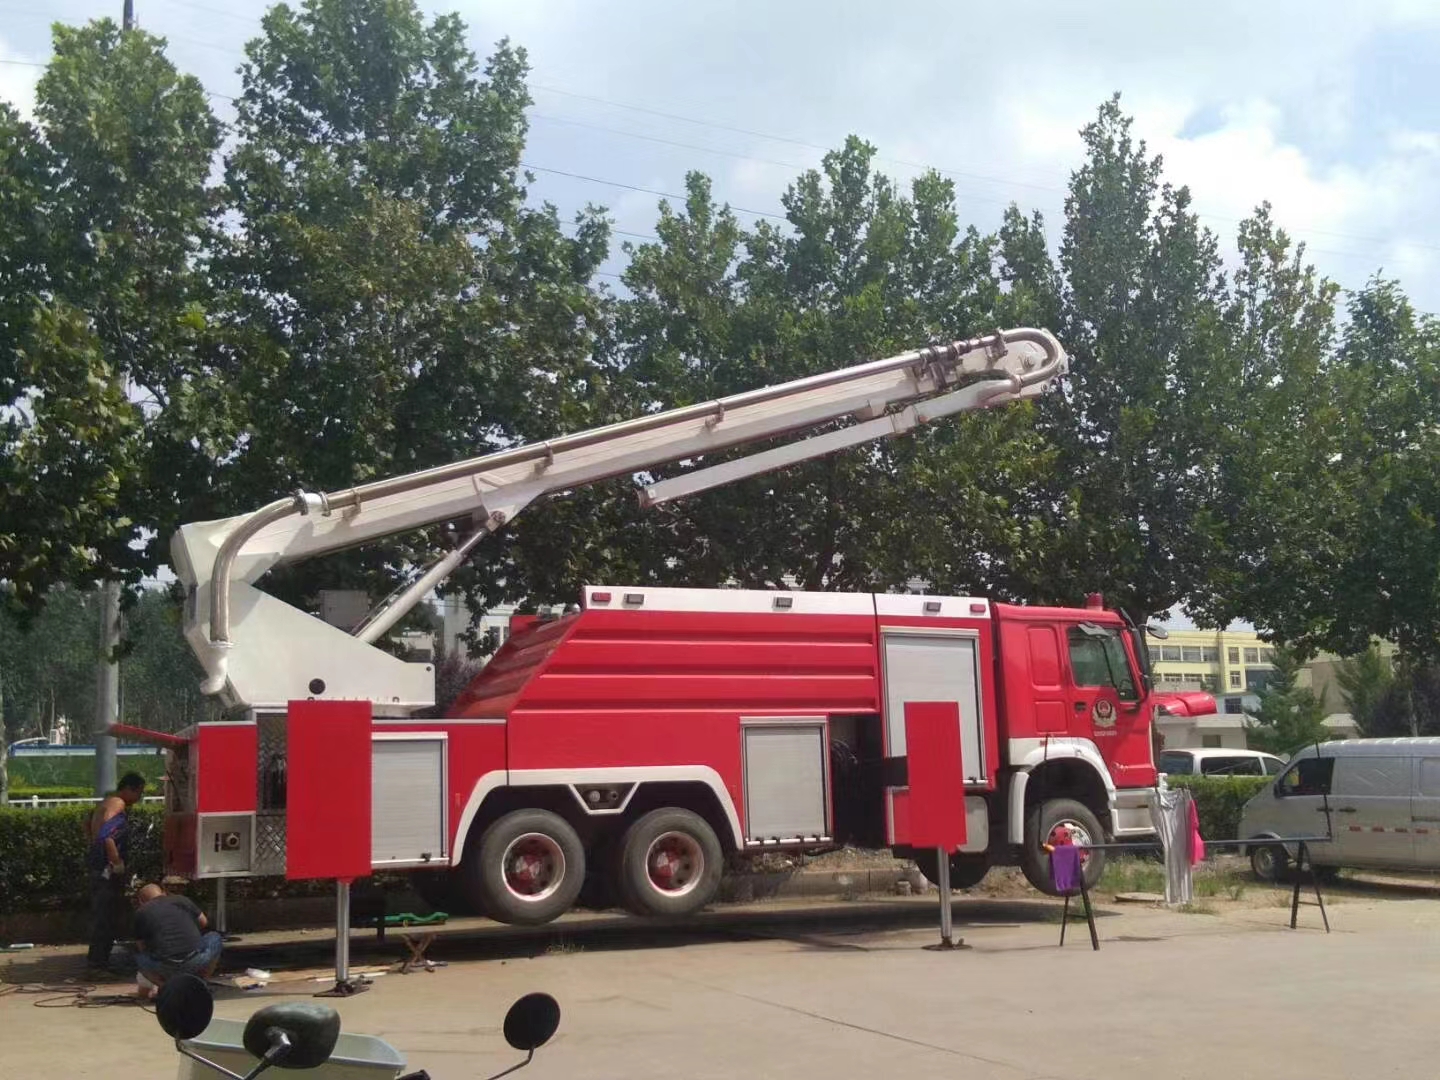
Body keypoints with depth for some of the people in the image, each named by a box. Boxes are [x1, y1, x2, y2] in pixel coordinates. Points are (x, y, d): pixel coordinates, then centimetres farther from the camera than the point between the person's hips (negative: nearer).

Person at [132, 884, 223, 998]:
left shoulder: (141, 913, 12)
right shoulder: (183, 900, 15)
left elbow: (141, 947, 20)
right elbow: (204, 923, 26)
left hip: (165, 968, 0)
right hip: (196, 962, 1)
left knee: (139, 956, 31)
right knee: (214, 938, 30)